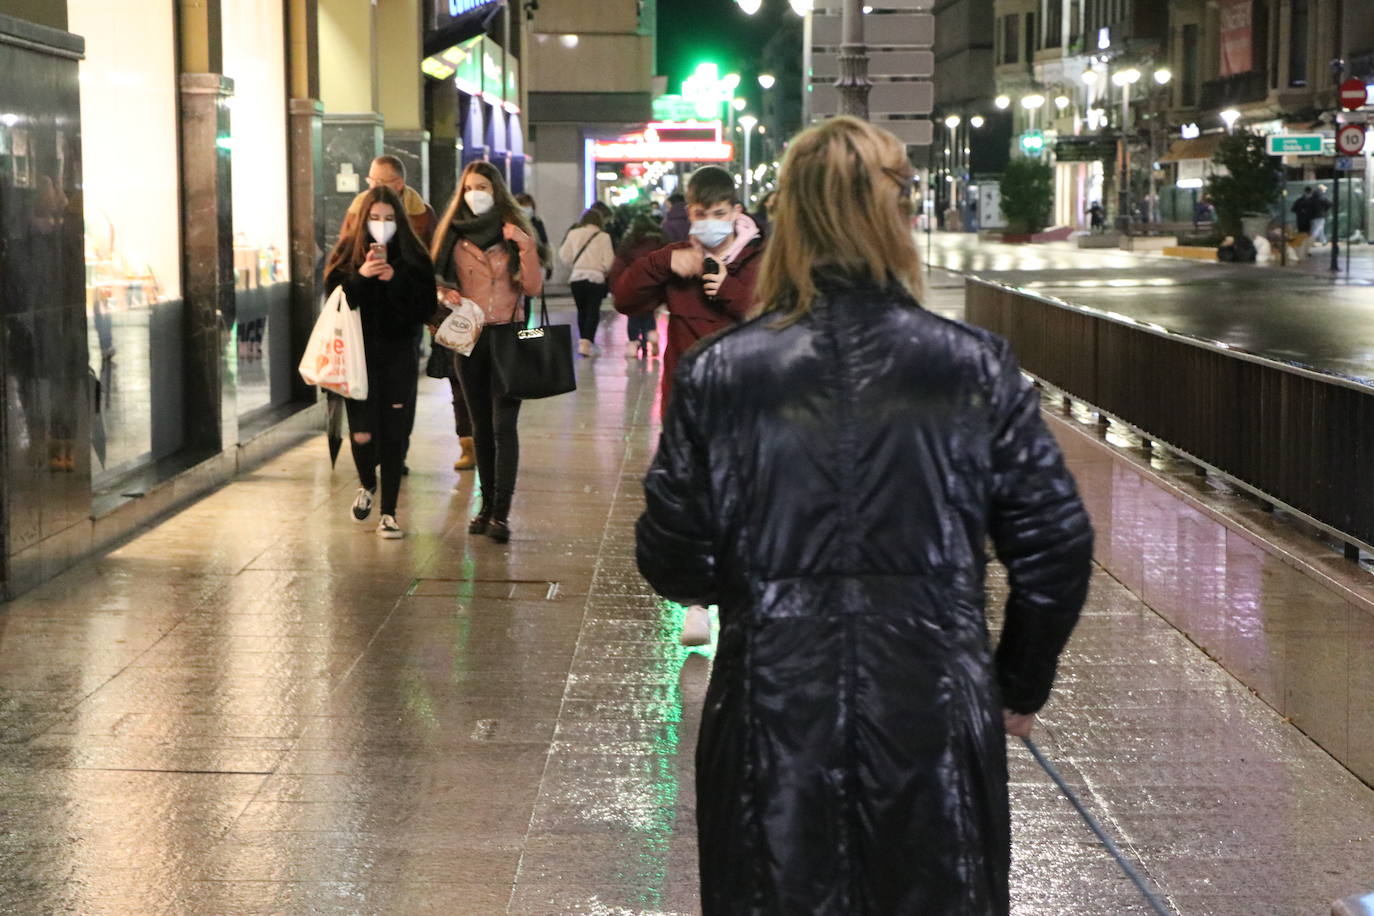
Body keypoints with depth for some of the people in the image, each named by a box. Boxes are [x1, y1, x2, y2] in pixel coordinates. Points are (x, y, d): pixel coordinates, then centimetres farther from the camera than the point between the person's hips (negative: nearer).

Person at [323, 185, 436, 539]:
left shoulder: (413, 256, 1)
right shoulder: (347, 254, 2)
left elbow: (425, 307, -5)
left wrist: (395, 279, -18)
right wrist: (360, 276, -20)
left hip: (398, 357, 0)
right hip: (358, 354, 0)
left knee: (393, 436, 0)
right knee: (362, 434, -5)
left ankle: (388, 513, 12)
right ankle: (367, 485, 28)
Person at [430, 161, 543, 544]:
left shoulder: (513, 232, 1)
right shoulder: (454, 236, 7)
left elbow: (533, 288, -7)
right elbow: (439, 281, 13)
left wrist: (526, 247, -19)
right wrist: (446, 295, -8)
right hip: (468, 338, 3)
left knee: (503, 425, -10)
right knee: (481, 426, 10)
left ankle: (501, 513, -12)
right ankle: (487, 505, 18)